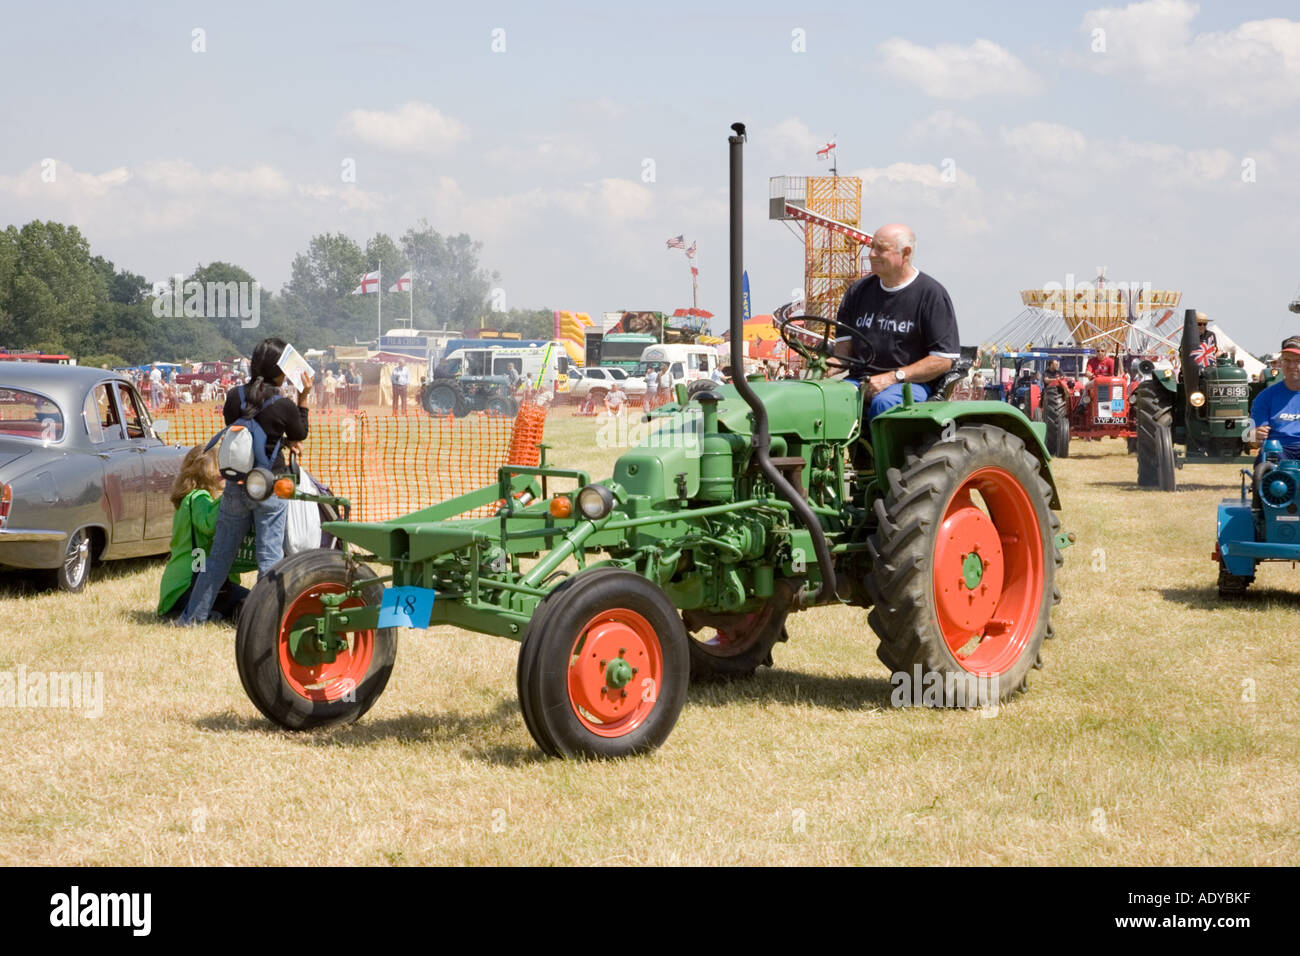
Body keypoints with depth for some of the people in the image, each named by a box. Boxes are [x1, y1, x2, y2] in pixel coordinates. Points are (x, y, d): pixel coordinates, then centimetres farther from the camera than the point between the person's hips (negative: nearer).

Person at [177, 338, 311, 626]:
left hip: (236, 486, 4)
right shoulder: (285, 406, -12)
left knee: (219, 553, 13)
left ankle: (194, 615, 19)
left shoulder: (234, 397, -2)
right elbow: (300, 435, 6)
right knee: (270, 556, 5)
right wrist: (303, 399, 11)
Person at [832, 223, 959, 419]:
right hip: (862, 379, 4)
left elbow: (943, 360, -6)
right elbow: (844, 348, 16)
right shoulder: (859, 291, 17)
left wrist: (892, 377, -14)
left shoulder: (932, 294, 0)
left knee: (883, 403, -38)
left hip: (911, 382, -4)